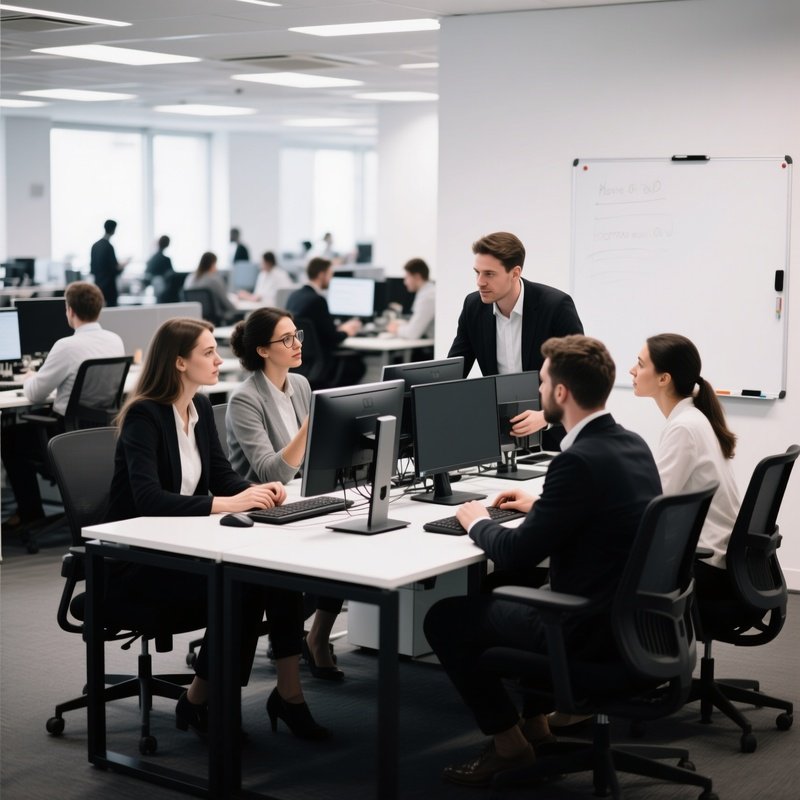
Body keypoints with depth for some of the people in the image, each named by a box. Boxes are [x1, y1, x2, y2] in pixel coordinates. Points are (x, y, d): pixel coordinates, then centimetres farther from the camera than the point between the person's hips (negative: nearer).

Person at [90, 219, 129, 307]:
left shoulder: (95, 245, 8)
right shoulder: (108, 246, -15)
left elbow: (92, 268, 13)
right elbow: (114, 269, -14)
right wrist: (122, 266, 4)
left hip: (98, 286, 8)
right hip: (109, 287, -8)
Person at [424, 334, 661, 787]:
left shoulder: (580, 461, -24)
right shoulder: (633, 445, 3)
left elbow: (516, 554, -18)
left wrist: (477, 522, 0)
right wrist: (540, 505, 24)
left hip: (595, 632, -9)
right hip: (635, 620, 9)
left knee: (445, 618, 3)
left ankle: (508, 742, 13)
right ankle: (535, 724, 34)